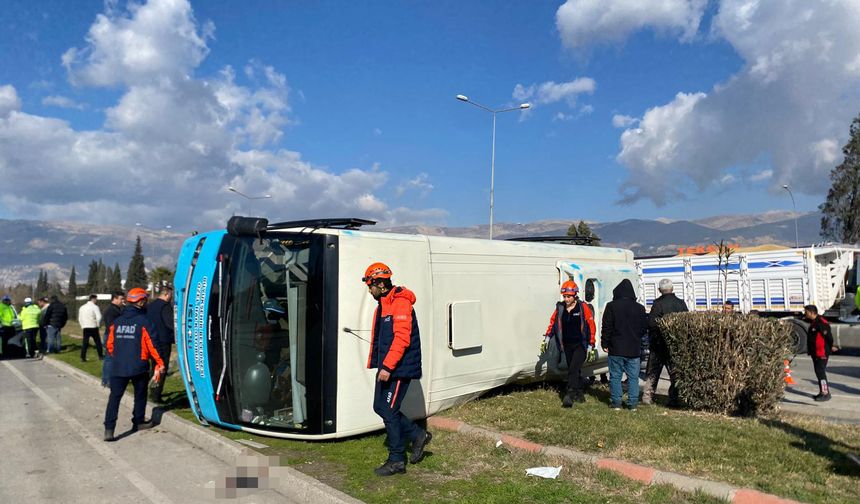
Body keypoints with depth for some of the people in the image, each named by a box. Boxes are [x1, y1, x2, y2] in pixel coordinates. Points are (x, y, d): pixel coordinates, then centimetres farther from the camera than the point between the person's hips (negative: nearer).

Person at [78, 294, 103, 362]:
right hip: (93, 327, -5)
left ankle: (83, 357, 0)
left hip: (85, 328, 5)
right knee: (98, 342, 8)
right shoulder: (94, 307, -9)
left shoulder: (82, 307, 11)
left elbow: (80, 319, 16)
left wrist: (82, 326, 20)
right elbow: (99, 317, -19)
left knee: (84, 343, 5)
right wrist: (98, 324, -4)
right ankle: (100, 356, 14)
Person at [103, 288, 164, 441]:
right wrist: (159, 363, 0)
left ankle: (109, 429, -6)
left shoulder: (117, 321, 7)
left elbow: (110, 344, 10)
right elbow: (152, 344, -10)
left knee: (114, 397, 3)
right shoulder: (143, 321, -8)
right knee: (140, 395, 15)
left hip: (118, 367, 3)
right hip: (138, 367, -3)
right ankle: (138, 422, 26)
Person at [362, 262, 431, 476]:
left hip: (400, 369, -10)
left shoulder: (400, 304, -17)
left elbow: (402, 339, -24)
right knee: (380, 407, 12)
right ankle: (418, 435, 26)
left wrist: (387, 367, -26)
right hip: (387, 368, 10)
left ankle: (397, 460, 9)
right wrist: (379, 365, 19)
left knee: (389, 411, -5)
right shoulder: (382, 305, 15)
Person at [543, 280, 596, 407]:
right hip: (567, 345, 5)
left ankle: (569, 395, -18)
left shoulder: (583, 307, -8)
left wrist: (591, 343, -6)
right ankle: (579, 394, 27)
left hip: (580, 345, -5)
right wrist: (548, 335, -1)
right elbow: (553, 321, 14)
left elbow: (591, 324, -5)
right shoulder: (560, 308, 3)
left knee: (573, 369, -16)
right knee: (573, 370, 13)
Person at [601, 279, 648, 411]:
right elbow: (644, 327, 11)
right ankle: (633, 403, 10)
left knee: (615, 376, 6)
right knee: (633, 377, 9)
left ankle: (616, 402, 8)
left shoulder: (611, 306, -7)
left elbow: (606, 327, -6)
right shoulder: (640, 308, 3)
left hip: (616, 349, -2)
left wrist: (605, 343, 2)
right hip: (634, 350, 2)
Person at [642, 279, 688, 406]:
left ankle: (647, 397, 9)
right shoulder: (681, 304, -1)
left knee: (653, 372, 8)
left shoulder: (658, 304, -14)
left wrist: (652, 338, 0)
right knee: (675, 372, 10)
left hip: (659, 344, -3)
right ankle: (674, 399, 10)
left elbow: (651, 324, -16)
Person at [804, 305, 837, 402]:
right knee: (818, 372, 14)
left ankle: (826, 393, -3)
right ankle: (822, 392, 22)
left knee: (821, 372, -8)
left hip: (822, 353, -10)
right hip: (815, 353, 10)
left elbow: (828, 335, -19)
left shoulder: (821, 322, -19)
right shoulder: (813, 322, 14)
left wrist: (831, 346, -9)